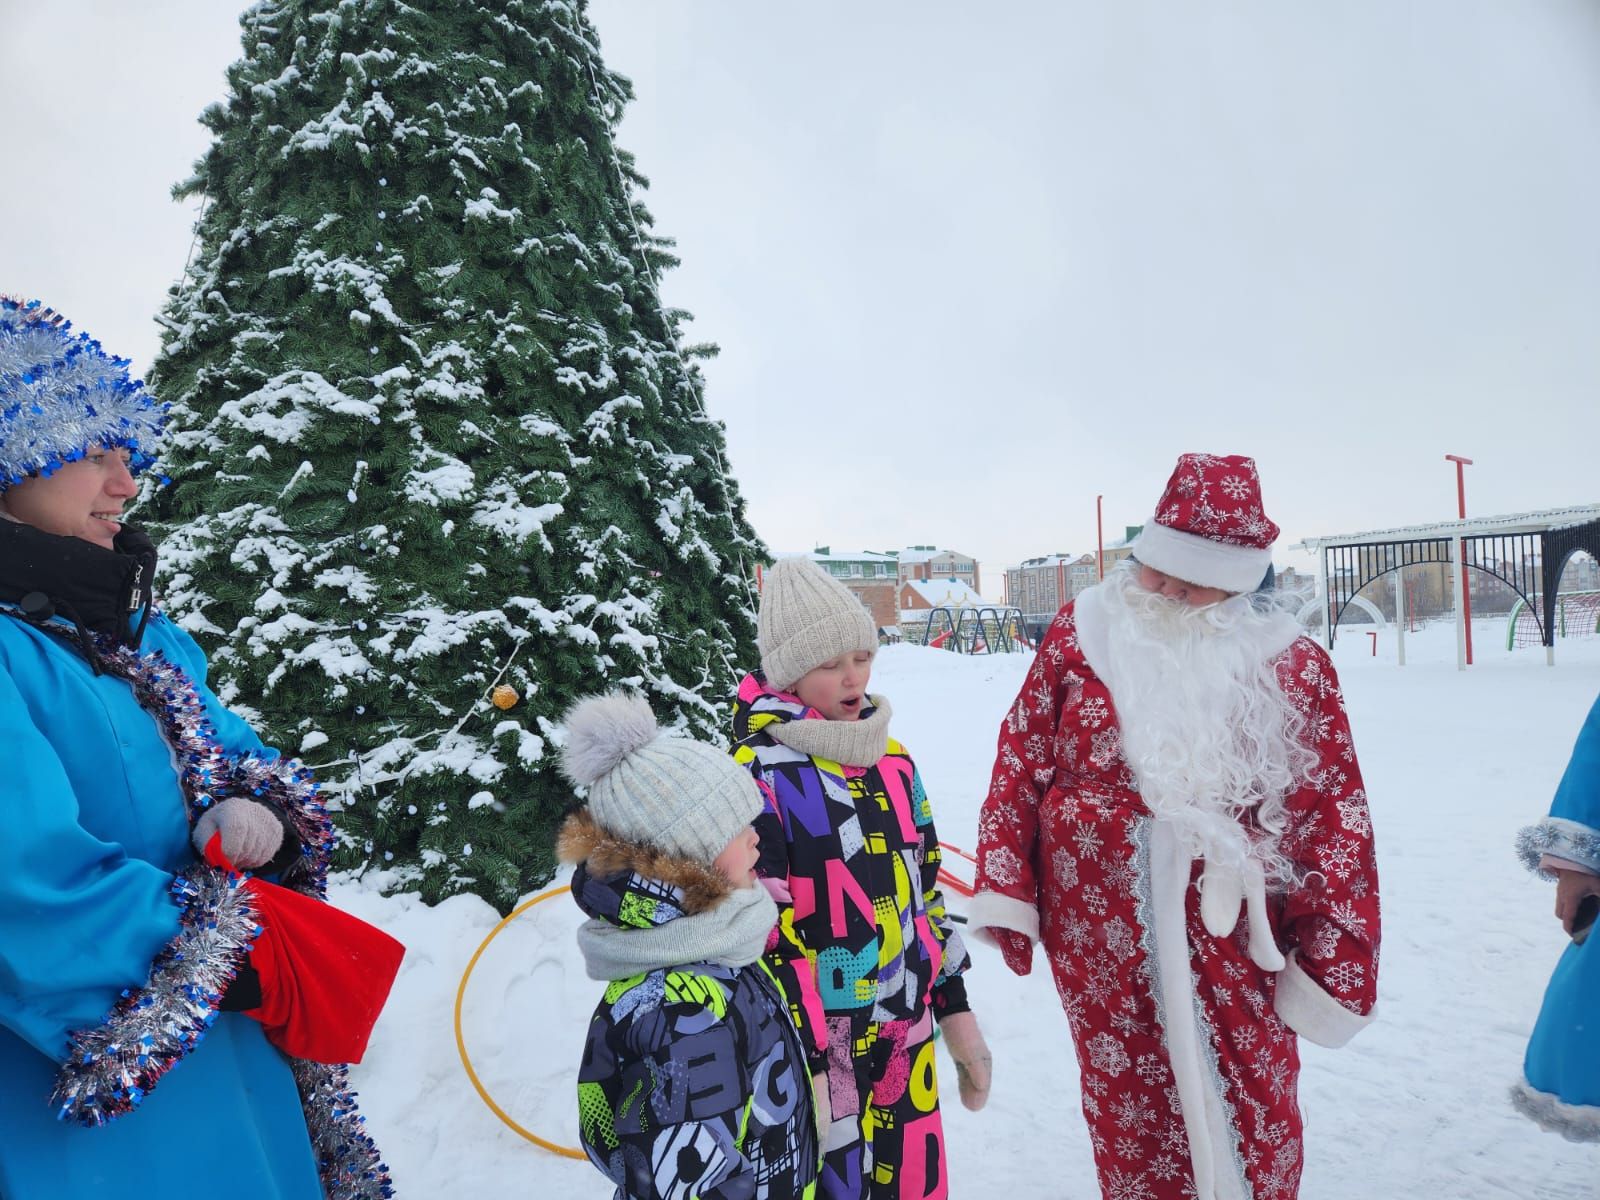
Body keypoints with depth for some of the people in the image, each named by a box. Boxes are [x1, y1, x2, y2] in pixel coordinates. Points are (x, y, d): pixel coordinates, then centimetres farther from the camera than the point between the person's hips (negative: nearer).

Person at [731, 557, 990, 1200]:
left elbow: (926, 887, 12)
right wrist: (803, 1064, -14)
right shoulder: (759, 776, -15)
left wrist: (955, 1007, 14)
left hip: (909, 1032, 6)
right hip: (821, 1047, -6)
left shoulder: (891, 758, 5)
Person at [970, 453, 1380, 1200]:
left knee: (1253, 1125, 13)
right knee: (1128, 1113, 15)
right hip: (1096, 934, 1)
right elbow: (1022, 759, 1)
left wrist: (1333, 965, 0)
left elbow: (1332, 816, 0)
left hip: (1230, 936, 0)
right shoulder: (1084, 630, -1)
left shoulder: (1289, 664, -3)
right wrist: (1004, 895, -1)